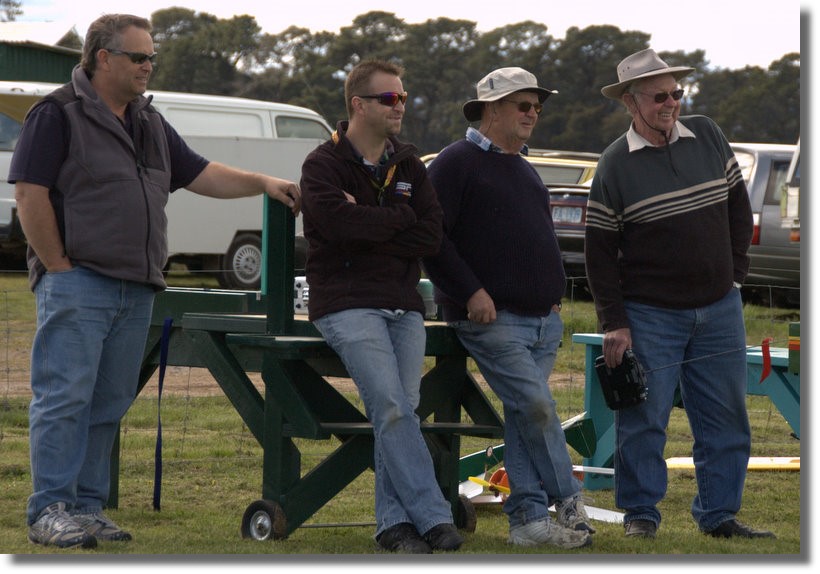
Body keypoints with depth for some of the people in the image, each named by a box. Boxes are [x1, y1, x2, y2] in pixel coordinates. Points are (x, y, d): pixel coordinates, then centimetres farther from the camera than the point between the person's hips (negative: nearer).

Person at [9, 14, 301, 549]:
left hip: (136, 289, 8)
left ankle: (88, 507, 13)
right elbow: (30, 194, -10)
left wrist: (261, 182, 7)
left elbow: (199, 174, 21)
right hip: (78, 282, -7)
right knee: (65, 398, -7)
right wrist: (58, 266, -11)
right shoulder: (58, 114, -6)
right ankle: (50, 510, -5)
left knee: (110, 403, 8)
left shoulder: (151, 124, 19)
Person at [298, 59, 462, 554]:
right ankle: (433, 518, -20)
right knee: (392, 408, -17)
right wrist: (400, 219, -6)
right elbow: (339, 223, -19)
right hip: (347, 304, -5)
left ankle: (395, 521, -3)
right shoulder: (323, 165, 0)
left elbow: (433, 236, 2)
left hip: (404, 304, 5)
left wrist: (368, 226, -8)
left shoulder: (409, 166, 16)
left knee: (401, 409, -6)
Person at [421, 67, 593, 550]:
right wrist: (471, 292, -16)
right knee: (537, 407, -15)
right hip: (492, 318, -8)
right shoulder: (458, 162, -4)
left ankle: (528, 519, 5)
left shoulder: (524, 169, 22)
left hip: (543, 319, 8)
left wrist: (556, 290, 18)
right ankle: (569, 503, -4)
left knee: (523, 416, 5)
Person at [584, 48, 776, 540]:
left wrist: (735, 272, 8)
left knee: (725, 416, 6)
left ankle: (719, 513, 15)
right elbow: (600, 250, -4)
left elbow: (739, 206, 15)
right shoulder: (614, 165, -6)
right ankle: (641, 513, 8)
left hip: (719, 310, 4)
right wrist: (614, 323, -9)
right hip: (650, 316, -4)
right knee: (644, 418, -3)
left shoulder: (708, 137, 4)